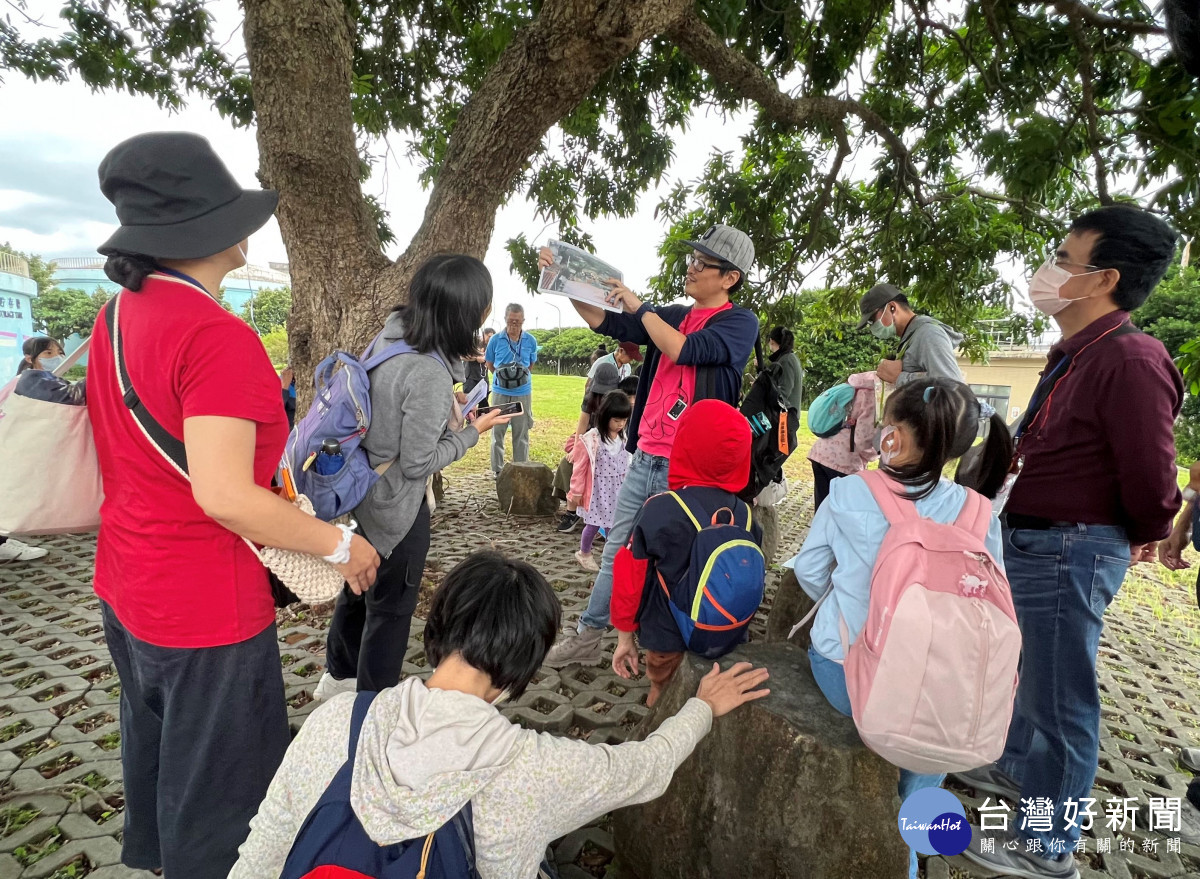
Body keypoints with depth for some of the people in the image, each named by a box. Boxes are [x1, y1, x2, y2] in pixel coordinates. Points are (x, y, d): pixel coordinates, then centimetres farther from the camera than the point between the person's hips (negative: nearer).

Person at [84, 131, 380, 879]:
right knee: (217, 793, 12)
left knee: (154, 749, 31)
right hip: (205, 612, -9)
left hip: (126, 590, 10)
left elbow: (132, 452, 12)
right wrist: (340, 544, -19)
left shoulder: (118, 315, 3)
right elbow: (224, 495, -30)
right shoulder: (219, 337, -26)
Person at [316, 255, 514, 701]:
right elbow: (417, 464, -24)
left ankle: (339, 676, 50)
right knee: (392, 606, 12)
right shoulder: (429, 374, -31)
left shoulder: (393, 331, -5)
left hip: (365, 487, 9)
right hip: (396, 504, -9)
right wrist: (472, 432, -13)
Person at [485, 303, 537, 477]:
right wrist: (502, 376, 3)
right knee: (497, 431, 7)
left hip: (523, 393, 0)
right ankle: (497, 469, 18)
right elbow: (490, 365, 9)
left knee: (522, 433, 8)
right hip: (500, 392, 0)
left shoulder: (530, 341, -1)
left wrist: (520, 376, 7)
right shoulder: (495, 340, -4)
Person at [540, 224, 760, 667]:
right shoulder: (674, 315, 14)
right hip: (645, 456, 7)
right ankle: (587, 637, 26)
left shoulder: (740, 322, -4)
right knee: (616, 550, 13)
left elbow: (685, 351, -20)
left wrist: (638, 305, -9)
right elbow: (605, 322, 12)